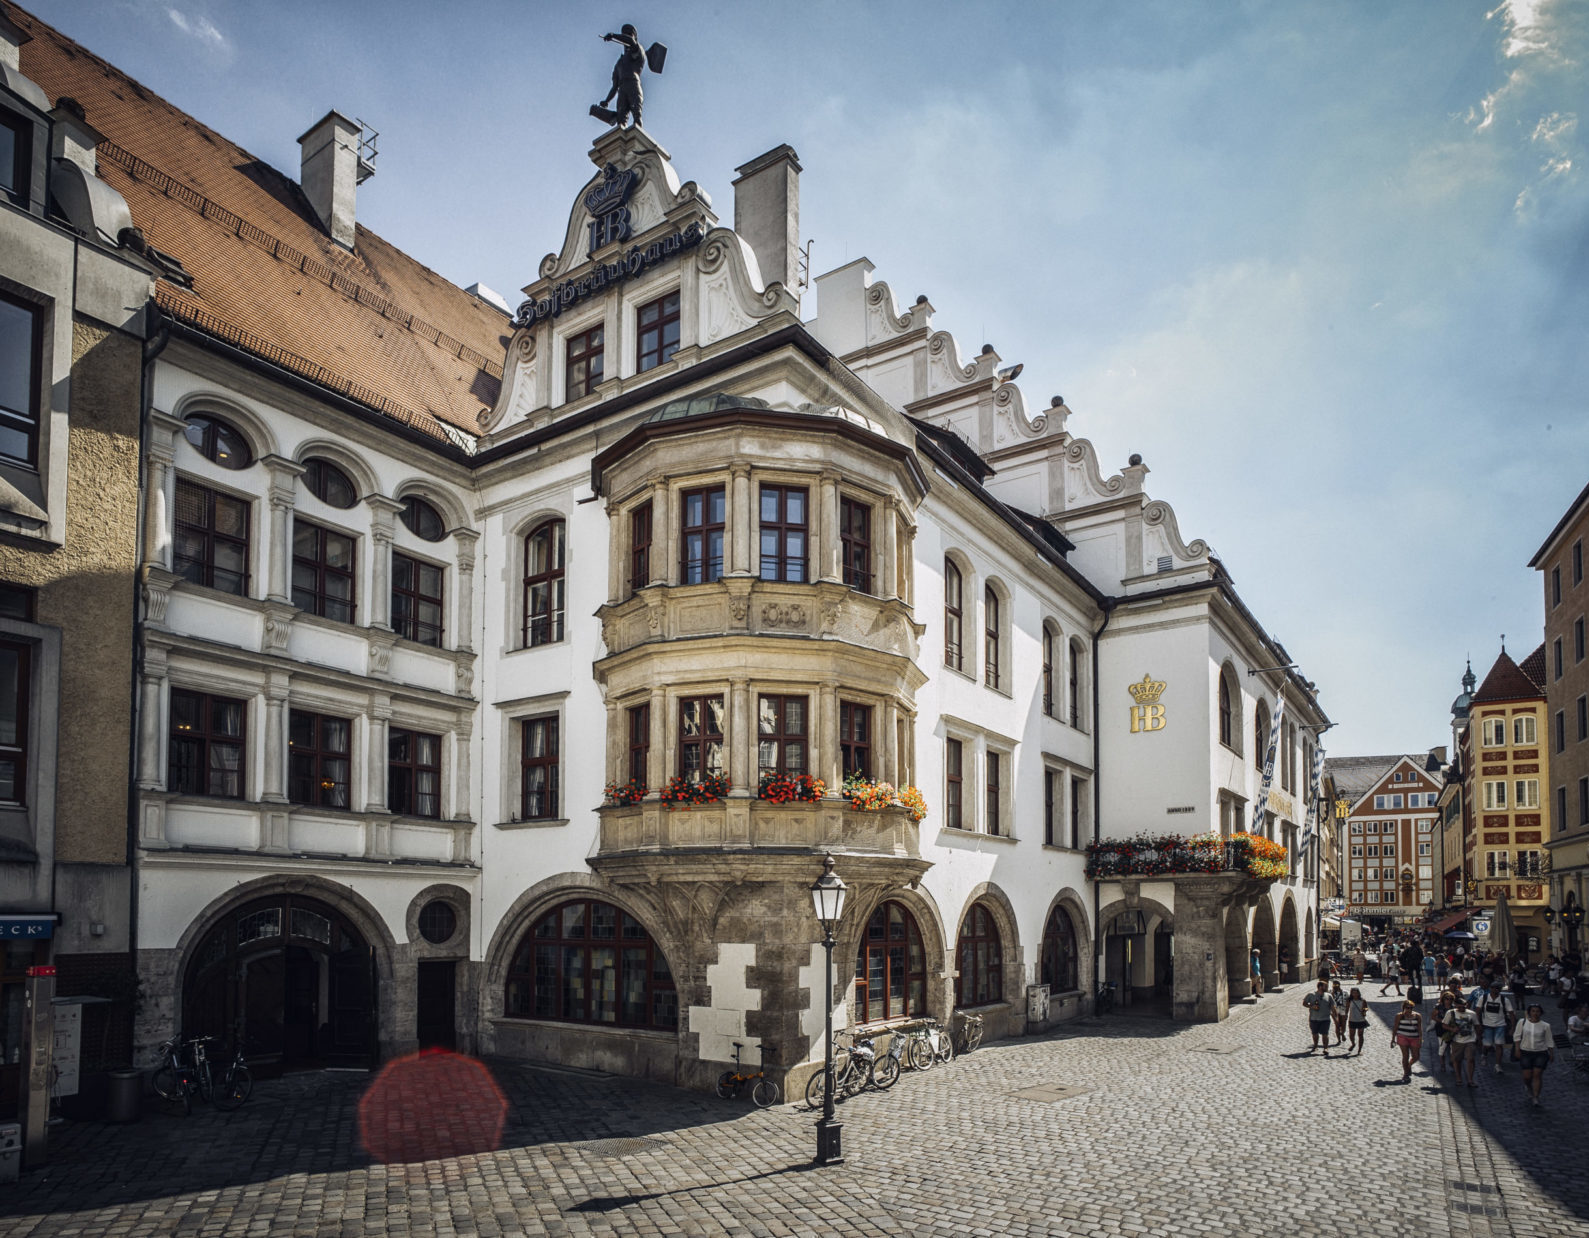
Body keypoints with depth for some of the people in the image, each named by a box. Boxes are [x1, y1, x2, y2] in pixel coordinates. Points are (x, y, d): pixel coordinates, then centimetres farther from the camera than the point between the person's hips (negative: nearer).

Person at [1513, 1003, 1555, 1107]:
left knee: (1537, 1075, -8)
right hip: (1526, 1052, 0)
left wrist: (1552, 1054, 7)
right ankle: (1529, 1089, 34)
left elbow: (1549, 1041, 8)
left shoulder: (1545, 1026, -1)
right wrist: (1517, 1049, -3)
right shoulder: (1522, 1022, -1)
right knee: (1527, 1076, 1)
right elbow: (1517, 1036, 3)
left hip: (1541, 1053, 0)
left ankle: (1536, 1098, -1)